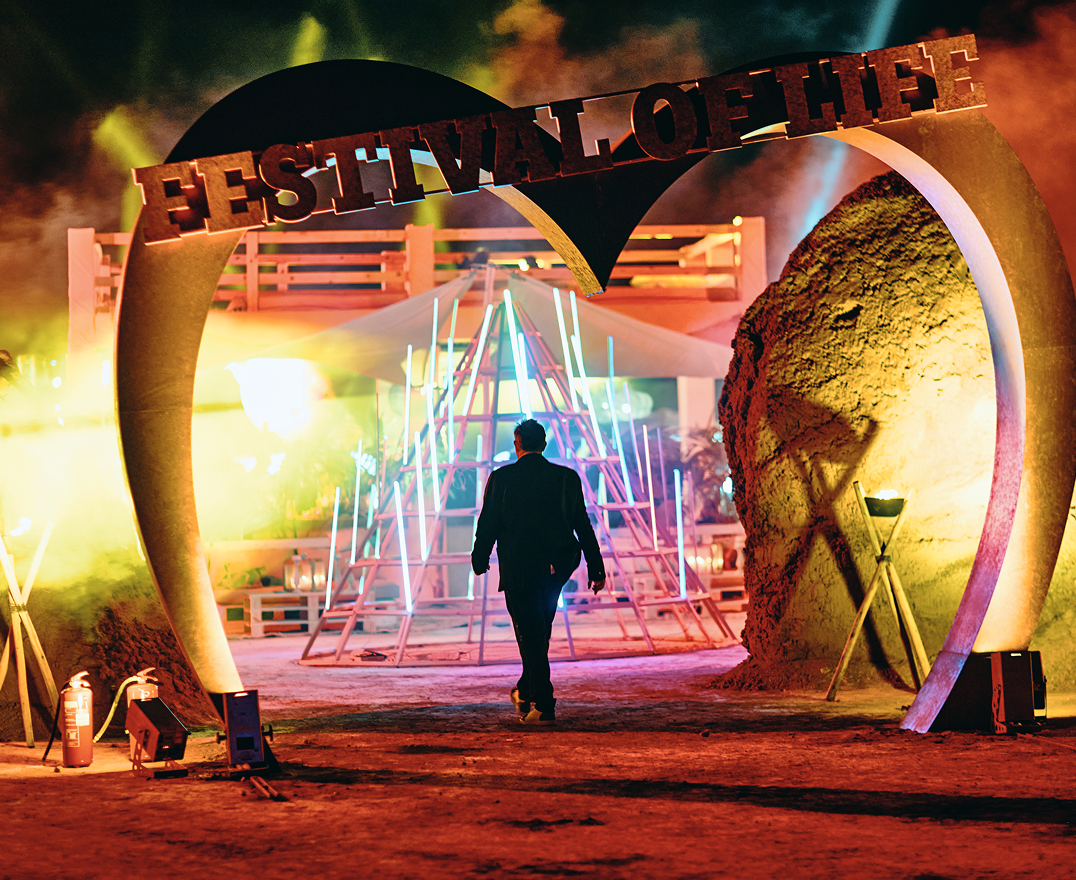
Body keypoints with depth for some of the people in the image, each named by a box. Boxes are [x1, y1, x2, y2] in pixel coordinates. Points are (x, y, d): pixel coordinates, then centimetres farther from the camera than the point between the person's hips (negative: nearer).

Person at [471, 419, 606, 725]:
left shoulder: (501, 478, -5)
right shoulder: (567, 477, 2)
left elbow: (488, 524, -2)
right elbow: (583, 525, 3)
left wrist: (479, 560, 13)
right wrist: (596, 568, 7)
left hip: (519, 567, -3)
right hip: (557, 565, 4)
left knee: (531, 636, 0)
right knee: (539, 630, 21)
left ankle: (543, 706, -4)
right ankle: (527, 691, 28)